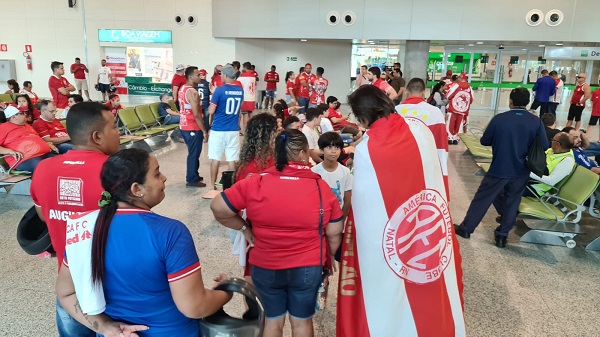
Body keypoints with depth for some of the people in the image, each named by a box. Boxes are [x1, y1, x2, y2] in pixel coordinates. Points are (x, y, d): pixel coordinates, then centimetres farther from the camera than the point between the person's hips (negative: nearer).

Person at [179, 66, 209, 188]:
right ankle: (192, 180, 9)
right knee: (194, 154, 1)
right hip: (193, 128, -10)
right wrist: (204, 131, -19)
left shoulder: (182, 89, 11)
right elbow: (196, 114, -24)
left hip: (184, 126, 10)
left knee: (193, 152, 20)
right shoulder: (192, 92, -20)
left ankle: (193, 176, 31)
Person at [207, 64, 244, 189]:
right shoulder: (240, 90, 5)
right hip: (233, 130, 4)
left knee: (215, 159, 6)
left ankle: (213, 185, 14)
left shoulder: (220, 90, -11)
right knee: (232, 159, 8)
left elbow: (211, 111, -10)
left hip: (218, 129, -4)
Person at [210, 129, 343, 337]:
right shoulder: (321, 187, -11)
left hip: (265, 267, 1)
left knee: (273, 320, 22)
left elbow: (218, 208, -10)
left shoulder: (256, 182, -13)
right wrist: (327, 257, 13)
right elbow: (334, 233, -5)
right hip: (308, 268, 0)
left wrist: (244, 228, 2)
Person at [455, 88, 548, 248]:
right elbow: (544, 147, -1)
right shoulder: (536, 122, -7)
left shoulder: (499, 119, -12)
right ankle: (502, 235, 20)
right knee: (512, 202, 15)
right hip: (521, 171, 2)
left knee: (482, 198, 8)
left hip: (499, 168, -2)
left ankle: (466, 228, 17)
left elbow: (484, 141, -3)